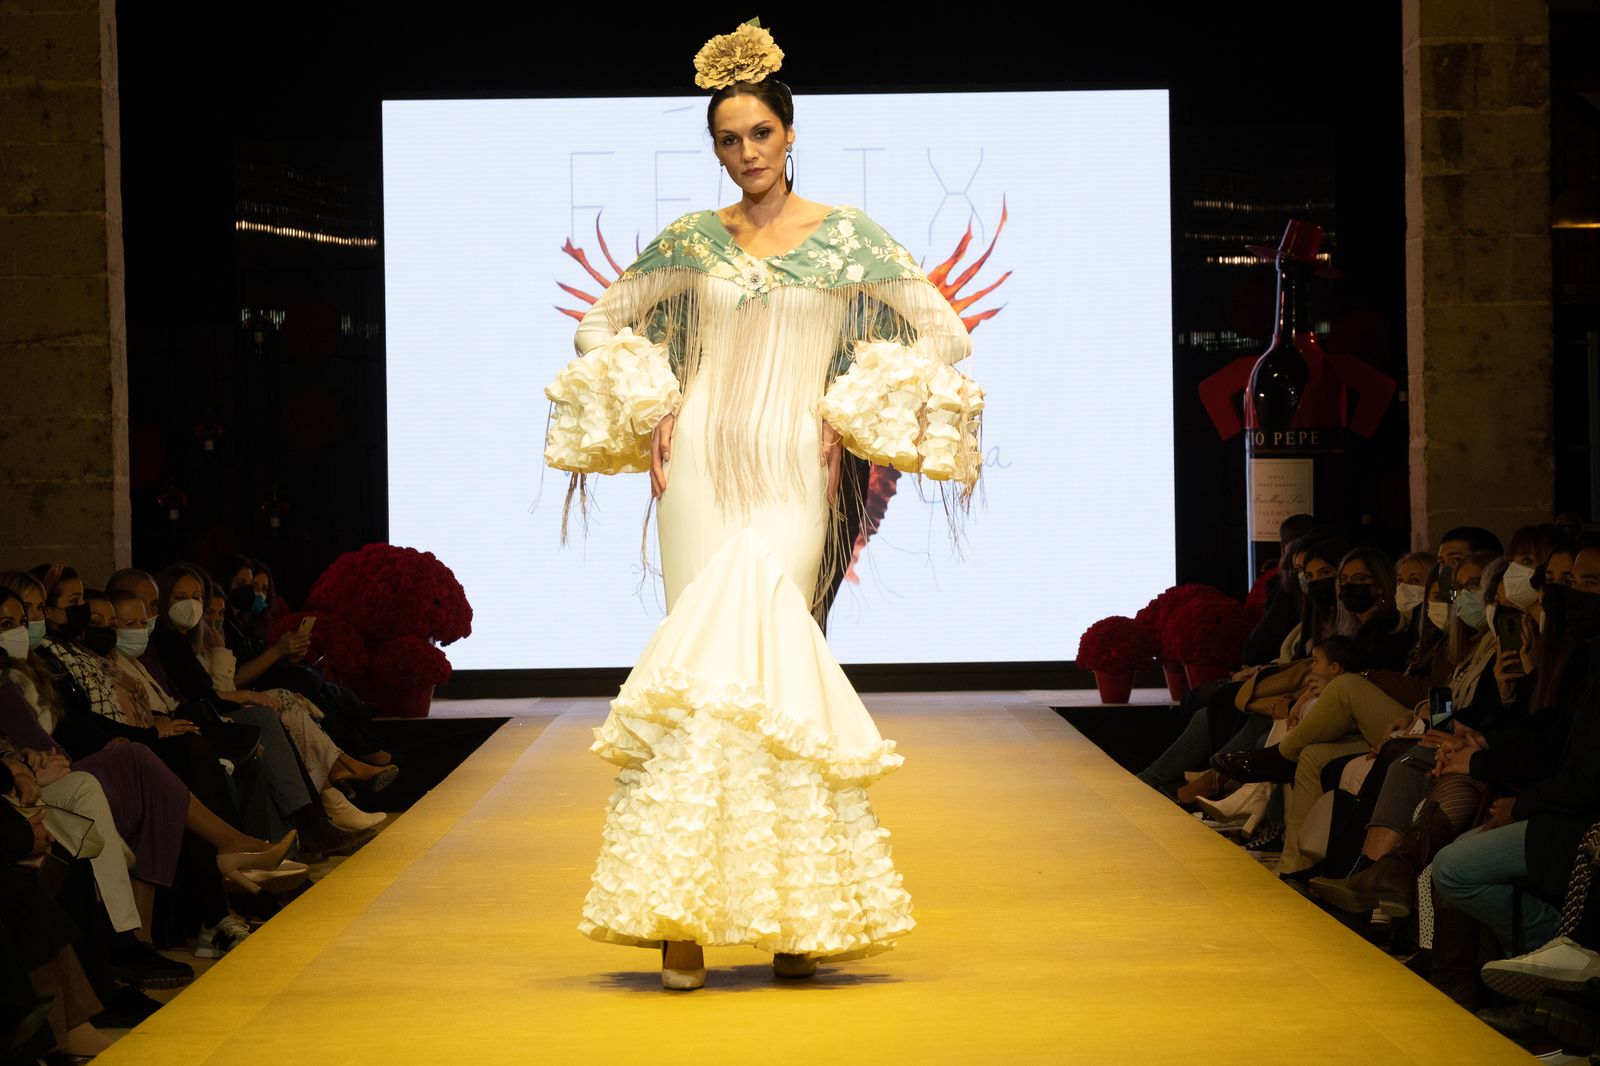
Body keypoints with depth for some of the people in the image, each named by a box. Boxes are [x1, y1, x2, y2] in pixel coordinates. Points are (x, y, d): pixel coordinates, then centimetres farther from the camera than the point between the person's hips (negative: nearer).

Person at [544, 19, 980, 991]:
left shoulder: (846, 236, 5)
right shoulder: (691, 239, 11)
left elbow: (940, 331, 3)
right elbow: (604, 324, 21)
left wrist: (851, 422, -3)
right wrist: (650, 414, 6)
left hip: (793, 474, -2)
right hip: (701, 468, 2)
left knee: (755, 650, -14)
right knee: (712, 656, -7)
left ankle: (793, 907, -7)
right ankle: (683, 912, -9)